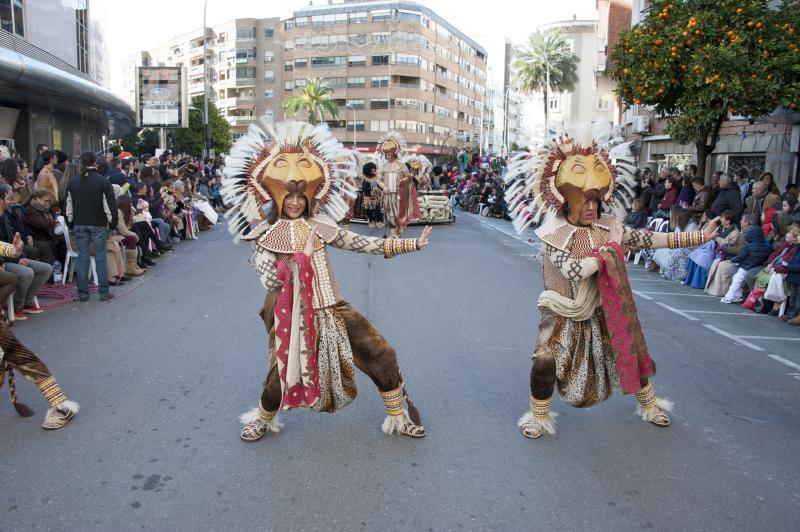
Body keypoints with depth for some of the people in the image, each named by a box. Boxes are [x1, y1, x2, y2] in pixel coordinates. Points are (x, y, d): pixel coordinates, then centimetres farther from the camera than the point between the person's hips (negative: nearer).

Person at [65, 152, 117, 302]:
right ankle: (104, 292, 2)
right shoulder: (102, 181, -8)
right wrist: (112, 222, 1)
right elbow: (110, 204, -9)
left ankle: (83, 293, 8)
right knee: (100, 257, 1)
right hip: (98, 224, -3)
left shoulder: (73, 182, 6)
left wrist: (70, 222, 20)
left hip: (80, 224, 3)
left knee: (82, 257, 7)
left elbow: (69, 205, 11)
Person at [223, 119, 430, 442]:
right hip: (292, 316, -3)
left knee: (381, 355, -1)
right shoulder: (265, 235, -1)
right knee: (283, 375, 1)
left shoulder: (319, 227, 6)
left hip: (331, 309, 3)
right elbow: (270, 280, -13)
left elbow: (362, 244, 2)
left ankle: (398, 416, 17)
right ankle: (262, 419, 35)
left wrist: (410, 244, -3)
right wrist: (303, 255, -19)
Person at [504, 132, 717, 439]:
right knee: (545, 361, -18)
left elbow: (648, 240, -3)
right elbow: (575, 270, -31)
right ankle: (538, 416, 8)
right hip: (564, 313, -5)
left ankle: (649, 405, 42)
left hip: (601, 312, 5)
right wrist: (611, 246, -23)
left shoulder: (607, 227, -4)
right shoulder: (553, 234, -19)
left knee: (631, 352, 14)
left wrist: (698, 237, -7)